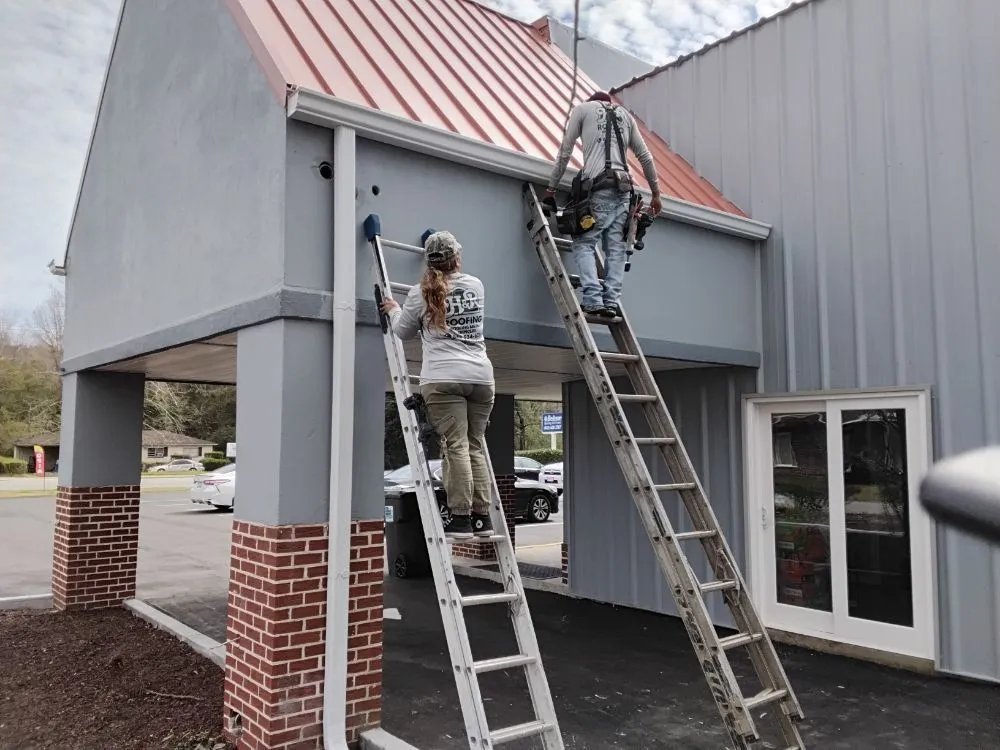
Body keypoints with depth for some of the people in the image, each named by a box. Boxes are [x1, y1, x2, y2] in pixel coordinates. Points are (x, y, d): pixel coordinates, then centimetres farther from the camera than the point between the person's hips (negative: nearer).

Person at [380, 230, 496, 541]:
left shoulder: (421, 293, 4)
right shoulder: (476, 285, 14)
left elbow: (404, 331, 16)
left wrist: (393, 309, 37)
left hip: (444, 378, -4)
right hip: (481, 376, 4)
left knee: (455, 447, -6)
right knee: (476, 446, 9)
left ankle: (461, 518, -7)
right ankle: (481, 517, 11)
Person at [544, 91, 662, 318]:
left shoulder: (583, 108, 17)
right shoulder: (625, 114, 27)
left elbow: (565, 152, 11)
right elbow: (645, 157, 20)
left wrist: (551, 188, 15)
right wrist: (656, 193, 24)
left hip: (598, 187, -4)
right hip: (623, 188, 4)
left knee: (584, 243, -3)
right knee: (617, 247, 3)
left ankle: (592, 300, -18)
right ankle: (611, 302, -6)